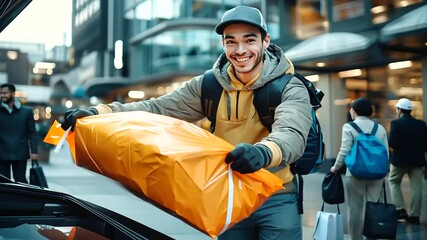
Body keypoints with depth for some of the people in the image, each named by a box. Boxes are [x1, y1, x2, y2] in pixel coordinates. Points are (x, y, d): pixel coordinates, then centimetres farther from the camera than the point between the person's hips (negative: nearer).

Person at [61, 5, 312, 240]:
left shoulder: (289, 88, -11)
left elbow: (292, 134, -30)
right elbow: (159, 108, -4)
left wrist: (264, 153, -54)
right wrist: (99, 112, -17)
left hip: (275, 200, -3)